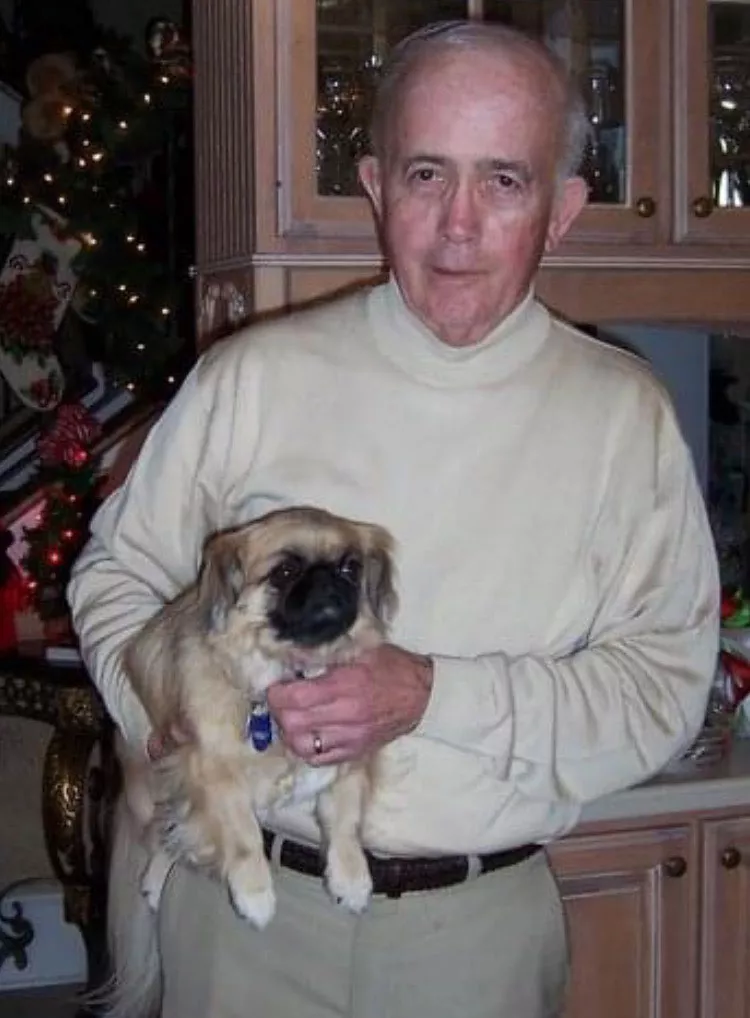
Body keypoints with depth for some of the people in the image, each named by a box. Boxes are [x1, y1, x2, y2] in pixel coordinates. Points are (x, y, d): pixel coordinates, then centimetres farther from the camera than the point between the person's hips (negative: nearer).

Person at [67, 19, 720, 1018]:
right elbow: (120, 571, 7)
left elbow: (666, 683, -7)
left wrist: (434, 694, -20)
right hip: (246, 906, 0)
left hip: (482, 930, 0)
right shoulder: (251, 375, -4)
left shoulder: (624, 414, -5)